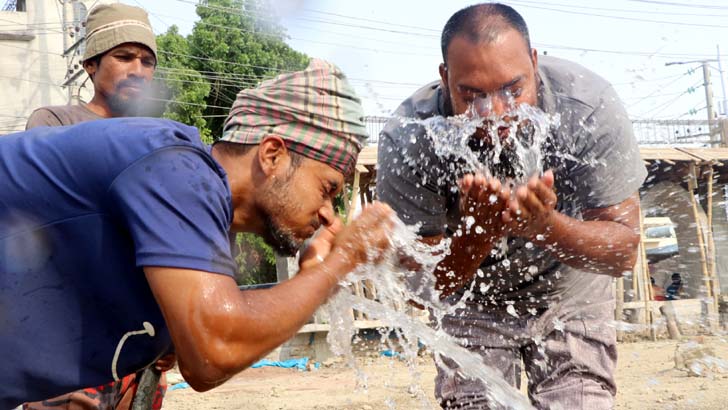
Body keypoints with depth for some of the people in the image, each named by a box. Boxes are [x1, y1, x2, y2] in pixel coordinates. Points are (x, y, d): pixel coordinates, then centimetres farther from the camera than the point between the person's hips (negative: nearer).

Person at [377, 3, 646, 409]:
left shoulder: (590, 105, -29)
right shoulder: (407, 139, -29)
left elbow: (624, 251, -23)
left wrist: (545, 226, -42)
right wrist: (476, 233, -43)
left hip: (568, 289, 0)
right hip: (470, 301, 0)